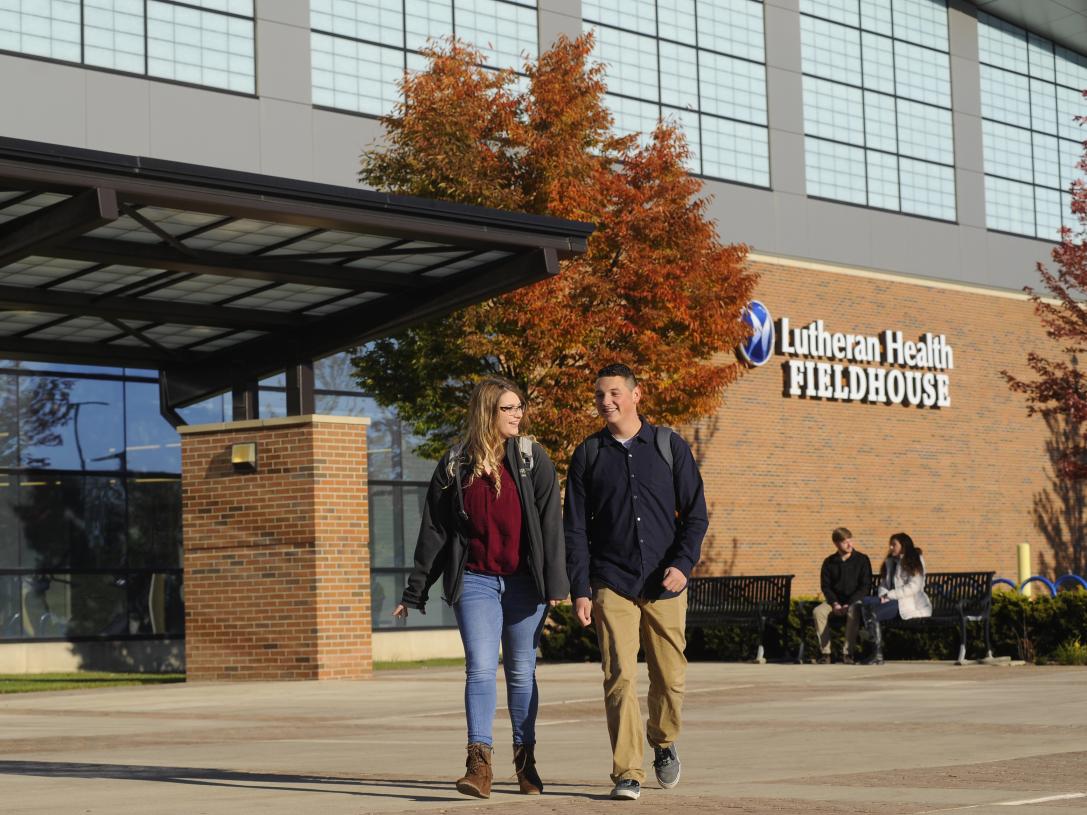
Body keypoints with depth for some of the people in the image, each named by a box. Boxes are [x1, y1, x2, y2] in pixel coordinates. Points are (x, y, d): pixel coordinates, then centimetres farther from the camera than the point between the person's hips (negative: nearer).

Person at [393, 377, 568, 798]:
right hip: (475, 581, 0)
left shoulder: (533, 459, 2)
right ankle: (479, 764, -15)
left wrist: (555, 582, -11)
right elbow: (433, 531, 6)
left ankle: (525, 760, 19)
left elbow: (550, 523, -3)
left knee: (521, 672, 8)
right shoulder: (454, 466, 3)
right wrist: (415, 591, 5)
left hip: (523, 581, 0)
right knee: (480, 669, -11)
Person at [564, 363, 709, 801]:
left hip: (664, 584, 1)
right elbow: (575, 529, 6)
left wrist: (683, 564, -10)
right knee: (619, 678, -11)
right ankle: (628, 773, -8)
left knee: (670, 678, 5)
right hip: (612, 584, 0)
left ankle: (664, 743, 33)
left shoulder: (669, 446, 6)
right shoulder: (588, 455, 7)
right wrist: (580, 591, -2)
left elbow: (695, 513, 6)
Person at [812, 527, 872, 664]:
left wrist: (849, 604, -15)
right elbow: (825, 586, 6)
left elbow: (865, 586, -5)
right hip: (835, 600, 3)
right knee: (818, 611, -28)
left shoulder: (862, 560, -1)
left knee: (853, 612, -39)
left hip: (855, 600, -3)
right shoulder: (829, 562, 6)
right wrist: (835, 603, -12)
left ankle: (848, 653, -32)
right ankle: (825, 652, -24)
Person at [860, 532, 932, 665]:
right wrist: (883, 595, -7)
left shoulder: (915, 562, 0)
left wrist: (890, 595, -16)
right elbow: (883, 584, 18)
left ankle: (878, 654, -28)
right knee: (865, 602, -17)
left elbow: (913, 587, -13)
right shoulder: (890, 562, 23)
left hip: (911, 604, -8)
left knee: (873, 613, -28)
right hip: (893, 601, 8)